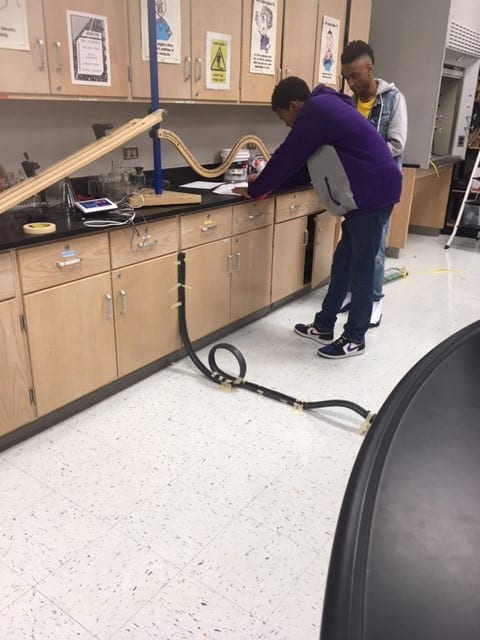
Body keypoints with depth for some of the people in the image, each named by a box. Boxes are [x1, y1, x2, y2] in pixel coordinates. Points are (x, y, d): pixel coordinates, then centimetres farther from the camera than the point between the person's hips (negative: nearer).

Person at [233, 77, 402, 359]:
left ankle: (355, 338, 11)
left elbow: (287, 157, -11)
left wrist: (254, 190, 0)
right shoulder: (324, 108, 20)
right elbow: (303, 166, 23)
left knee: (361, 268, -2)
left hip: (374, 193, -10)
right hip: (367, 193, 10)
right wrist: (269, 184, 19)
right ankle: (324, 326, 25)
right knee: (343, 262, 14)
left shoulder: (315, 111, -12)